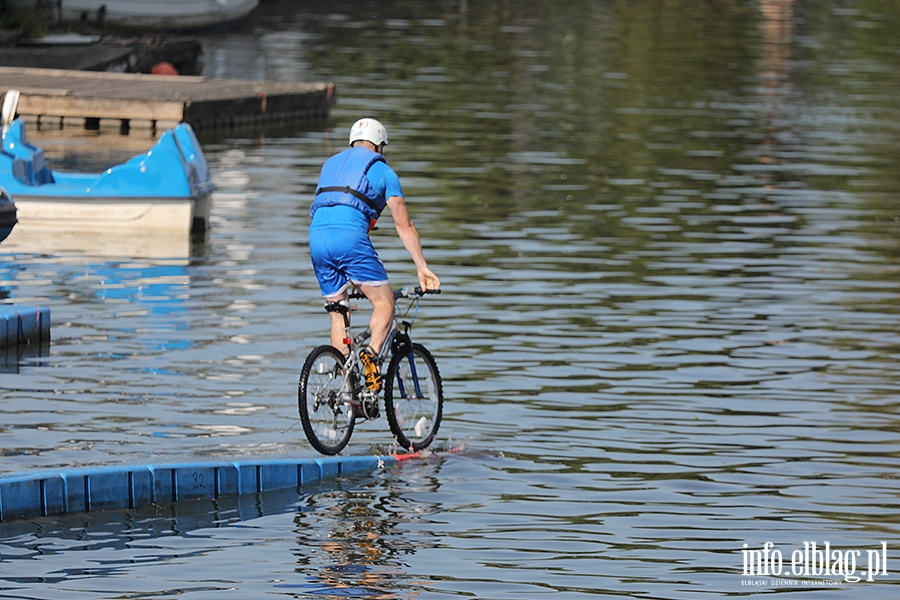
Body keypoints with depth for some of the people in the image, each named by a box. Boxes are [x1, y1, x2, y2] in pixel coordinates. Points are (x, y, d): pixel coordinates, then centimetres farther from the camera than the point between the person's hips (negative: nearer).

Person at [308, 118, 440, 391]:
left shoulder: (331, 164, 31)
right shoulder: (382, 170, 15)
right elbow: (404, 225, 12)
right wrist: (422, 268, 15)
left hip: (316, 239, 5)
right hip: (350, 236, -5)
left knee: (339, 316, 13)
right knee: (384, 302, 5)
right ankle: (371, 354, -22)